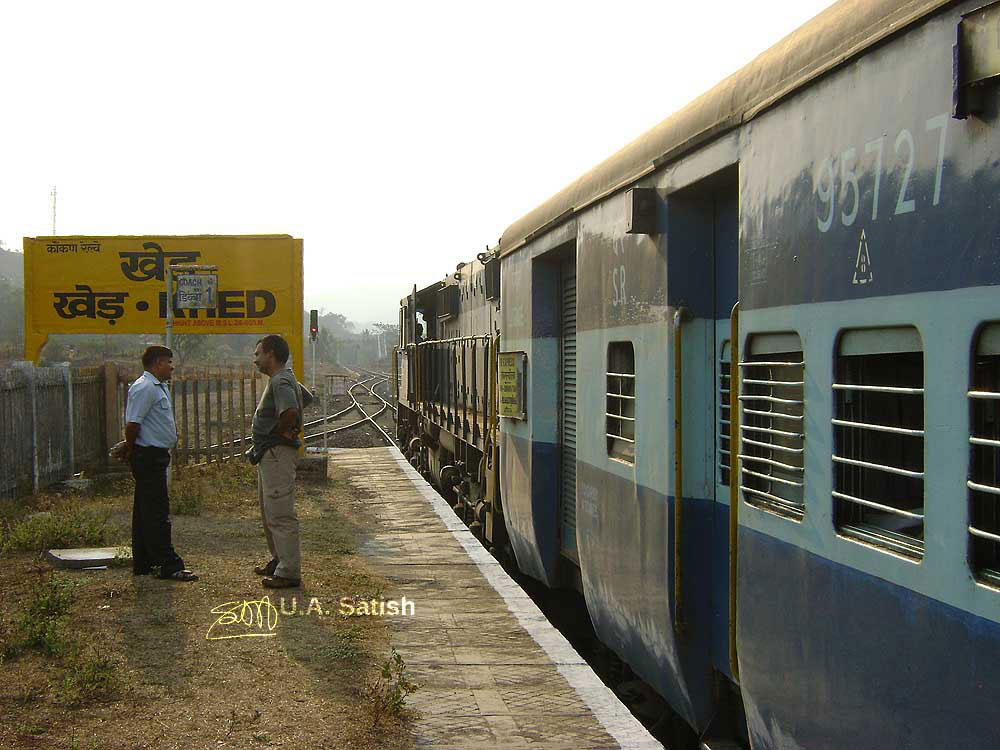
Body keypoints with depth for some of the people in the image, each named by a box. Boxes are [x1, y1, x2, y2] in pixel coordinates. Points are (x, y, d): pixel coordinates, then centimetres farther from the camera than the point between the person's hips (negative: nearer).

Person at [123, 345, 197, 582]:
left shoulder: (158, 387, 18)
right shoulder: (144, 387, -16)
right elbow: (132, 424, -21)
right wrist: (131, 451, -10)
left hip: (156, 455, 11)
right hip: (148, 455, -11)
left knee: (145, 511, 14)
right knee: (157, 512, -9)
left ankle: (143, 564, 20)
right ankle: (169, 566, -9)